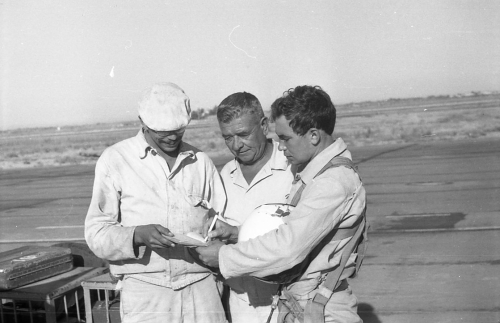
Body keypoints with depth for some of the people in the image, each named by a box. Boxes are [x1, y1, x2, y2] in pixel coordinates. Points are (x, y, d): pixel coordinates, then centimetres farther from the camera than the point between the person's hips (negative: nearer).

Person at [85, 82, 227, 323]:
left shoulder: (201, 161, 11)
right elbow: (96, 233, -2)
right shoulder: (115, 160, 2)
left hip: (200, 285, 3)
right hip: (144, 290, -2)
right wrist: (137, 235, -20)